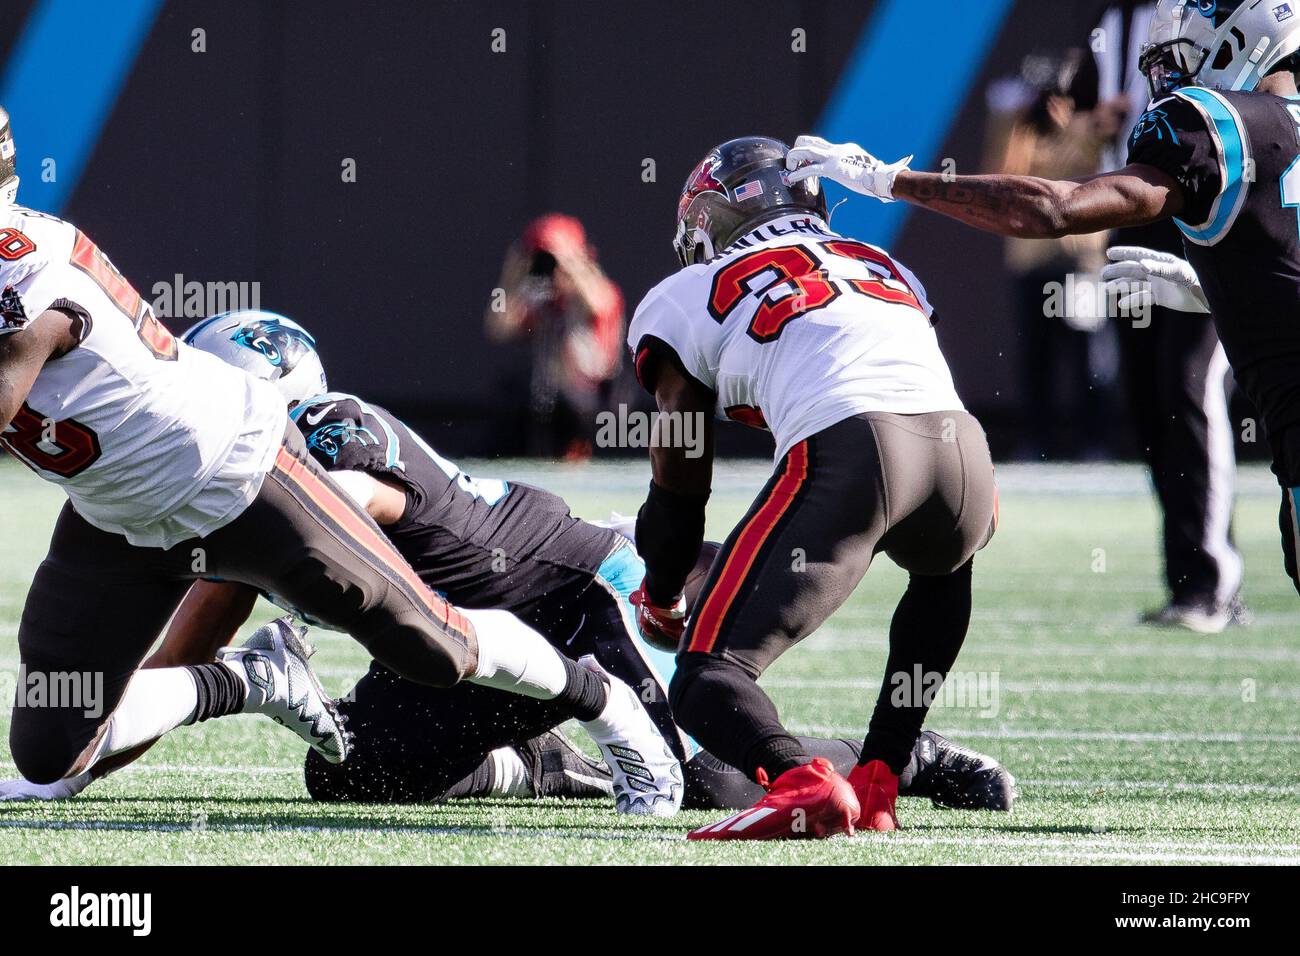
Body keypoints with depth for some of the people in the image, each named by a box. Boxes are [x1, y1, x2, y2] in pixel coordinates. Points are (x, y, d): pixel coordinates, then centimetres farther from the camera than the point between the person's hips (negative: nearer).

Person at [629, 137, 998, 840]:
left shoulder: (687, 298, 20)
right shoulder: (885, 267, 34)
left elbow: (680, 480, 23)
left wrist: (659, 599, 40)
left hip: (848, 447, -5)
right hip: (963, 446, 5)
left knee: (706, 683, -2)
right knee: (942, 571, 40)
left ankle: (803, 784, -33)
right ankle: (876, 789, 27)